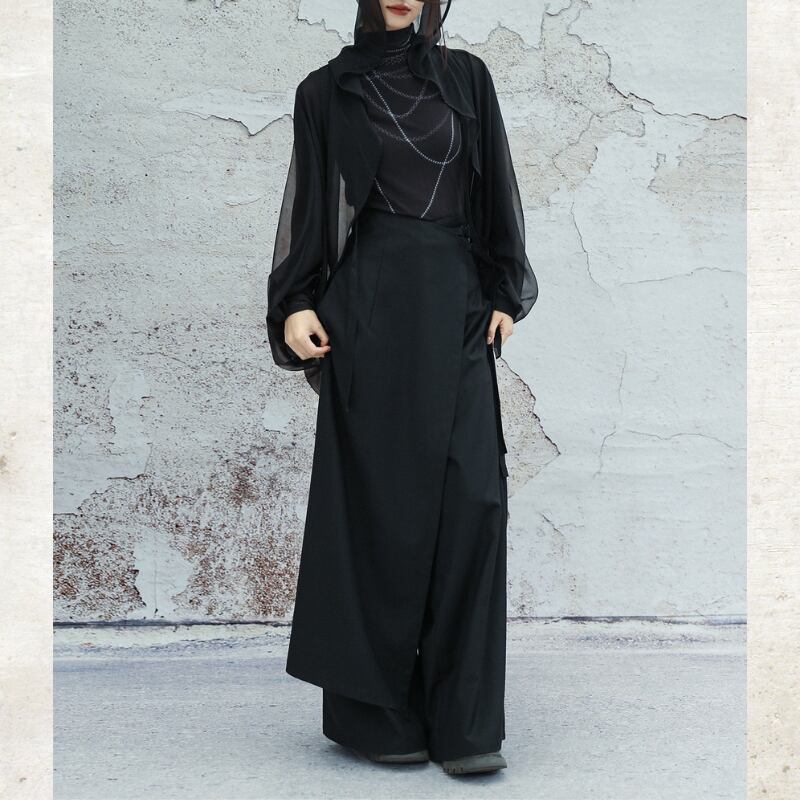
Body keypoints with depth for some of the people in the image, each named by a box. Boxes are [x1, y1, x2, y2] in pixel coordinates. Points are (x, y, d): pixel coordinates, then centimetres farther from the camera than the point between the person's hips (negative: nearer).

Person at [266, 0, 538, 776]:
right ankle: (374, 711, 9)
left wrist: (504, 293, 3)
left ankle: (463, 719, -2)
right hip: (371, 302, -2)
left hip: (455, 302, 2)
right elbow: (308, 197, 6)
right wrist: (295, 303, -6)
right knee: (379, 494, -3)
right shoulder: (327, 90, 9)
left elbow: (495, 188, 13)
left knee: (473, 496, -9)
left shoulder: (465, 78, 14)